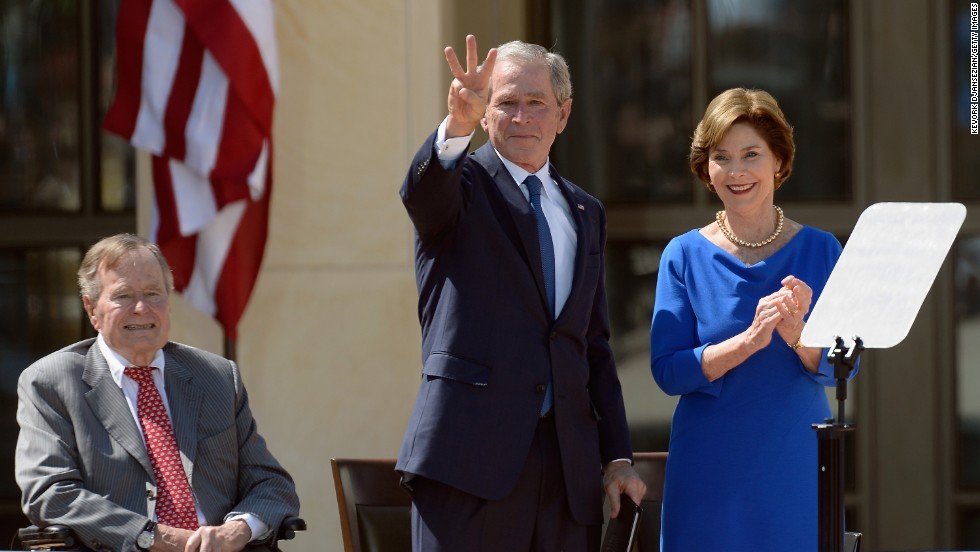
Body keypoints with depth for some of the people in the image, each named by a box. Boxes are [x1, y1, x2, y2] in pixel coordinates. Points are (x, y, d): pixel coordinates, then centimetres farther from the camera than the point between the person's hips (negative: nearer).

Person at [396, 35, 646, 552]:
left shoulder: (584, 213, 19)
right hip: (471, 452, -5)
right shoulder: (462, 184, 4)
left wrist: (617, 455, 13)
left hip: (568, 466, 5)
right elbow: (422, 191, -22)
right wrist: (457, 125, -42)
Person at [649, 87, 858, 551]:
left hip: (798, 465, 1)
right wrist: (748, 340, -22)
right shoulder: (684, 255, 0)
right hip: (711, 472, -1)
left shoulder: (820, 251, 2)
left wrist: (797, 334, -22)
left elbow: (842, 366, -2)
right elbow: (667, 369, -8)